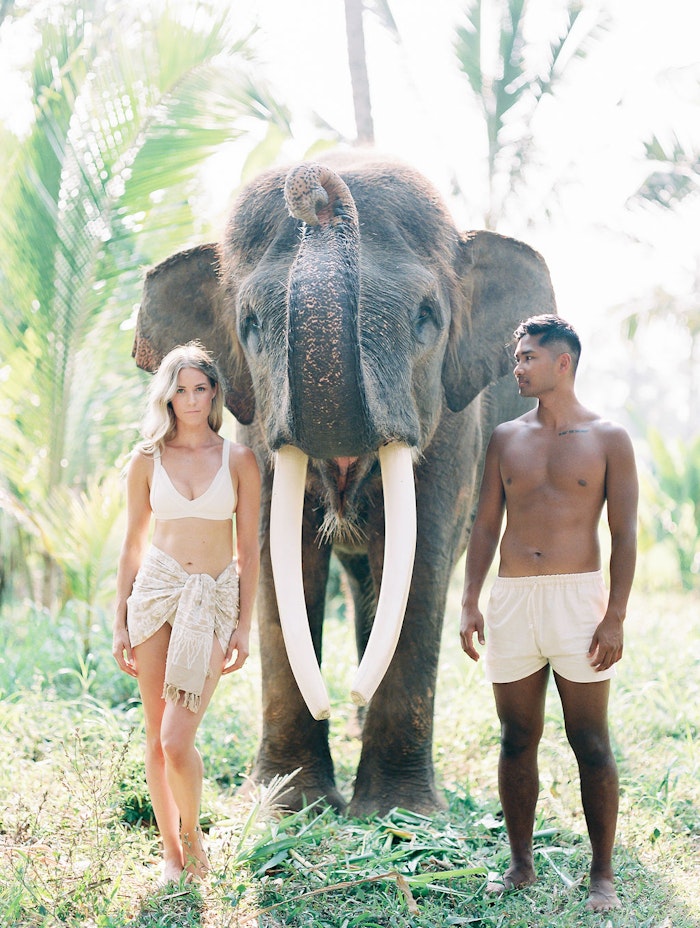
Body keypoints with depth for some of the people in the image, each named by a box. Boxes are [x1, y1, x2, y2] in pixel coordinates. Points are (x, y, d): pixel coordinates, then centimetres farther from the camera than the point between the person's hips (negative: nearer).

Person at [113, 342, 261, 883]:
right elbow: (133, 544, 9)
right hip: (154, 593, 2)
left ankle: (193, 829, 15)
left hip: (214, 599, -2)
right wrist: (120, 624, 6)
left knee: (178, 741, -12)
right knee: (156, 738, 5)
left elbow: (248, 550, 4)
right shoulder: (147, 460, 6)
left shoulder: (239, 461, 3)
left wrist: (244, 626, -1)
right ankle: (171, 852, 21)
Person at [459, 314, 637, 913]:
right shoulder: (506, 438, 11)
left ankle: (602, 875, 10)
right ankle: (521, 865, 20)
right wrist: (470, 603, 4)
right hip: (511, 599, 4)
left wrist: (615, 616, -11)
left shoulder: (607, 439, 1)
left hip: (578, 596, -3)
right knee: (517, 741, 8)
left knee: (591, 744, 0)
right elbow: (486, 525, 12)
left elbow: (625, 533, -2)